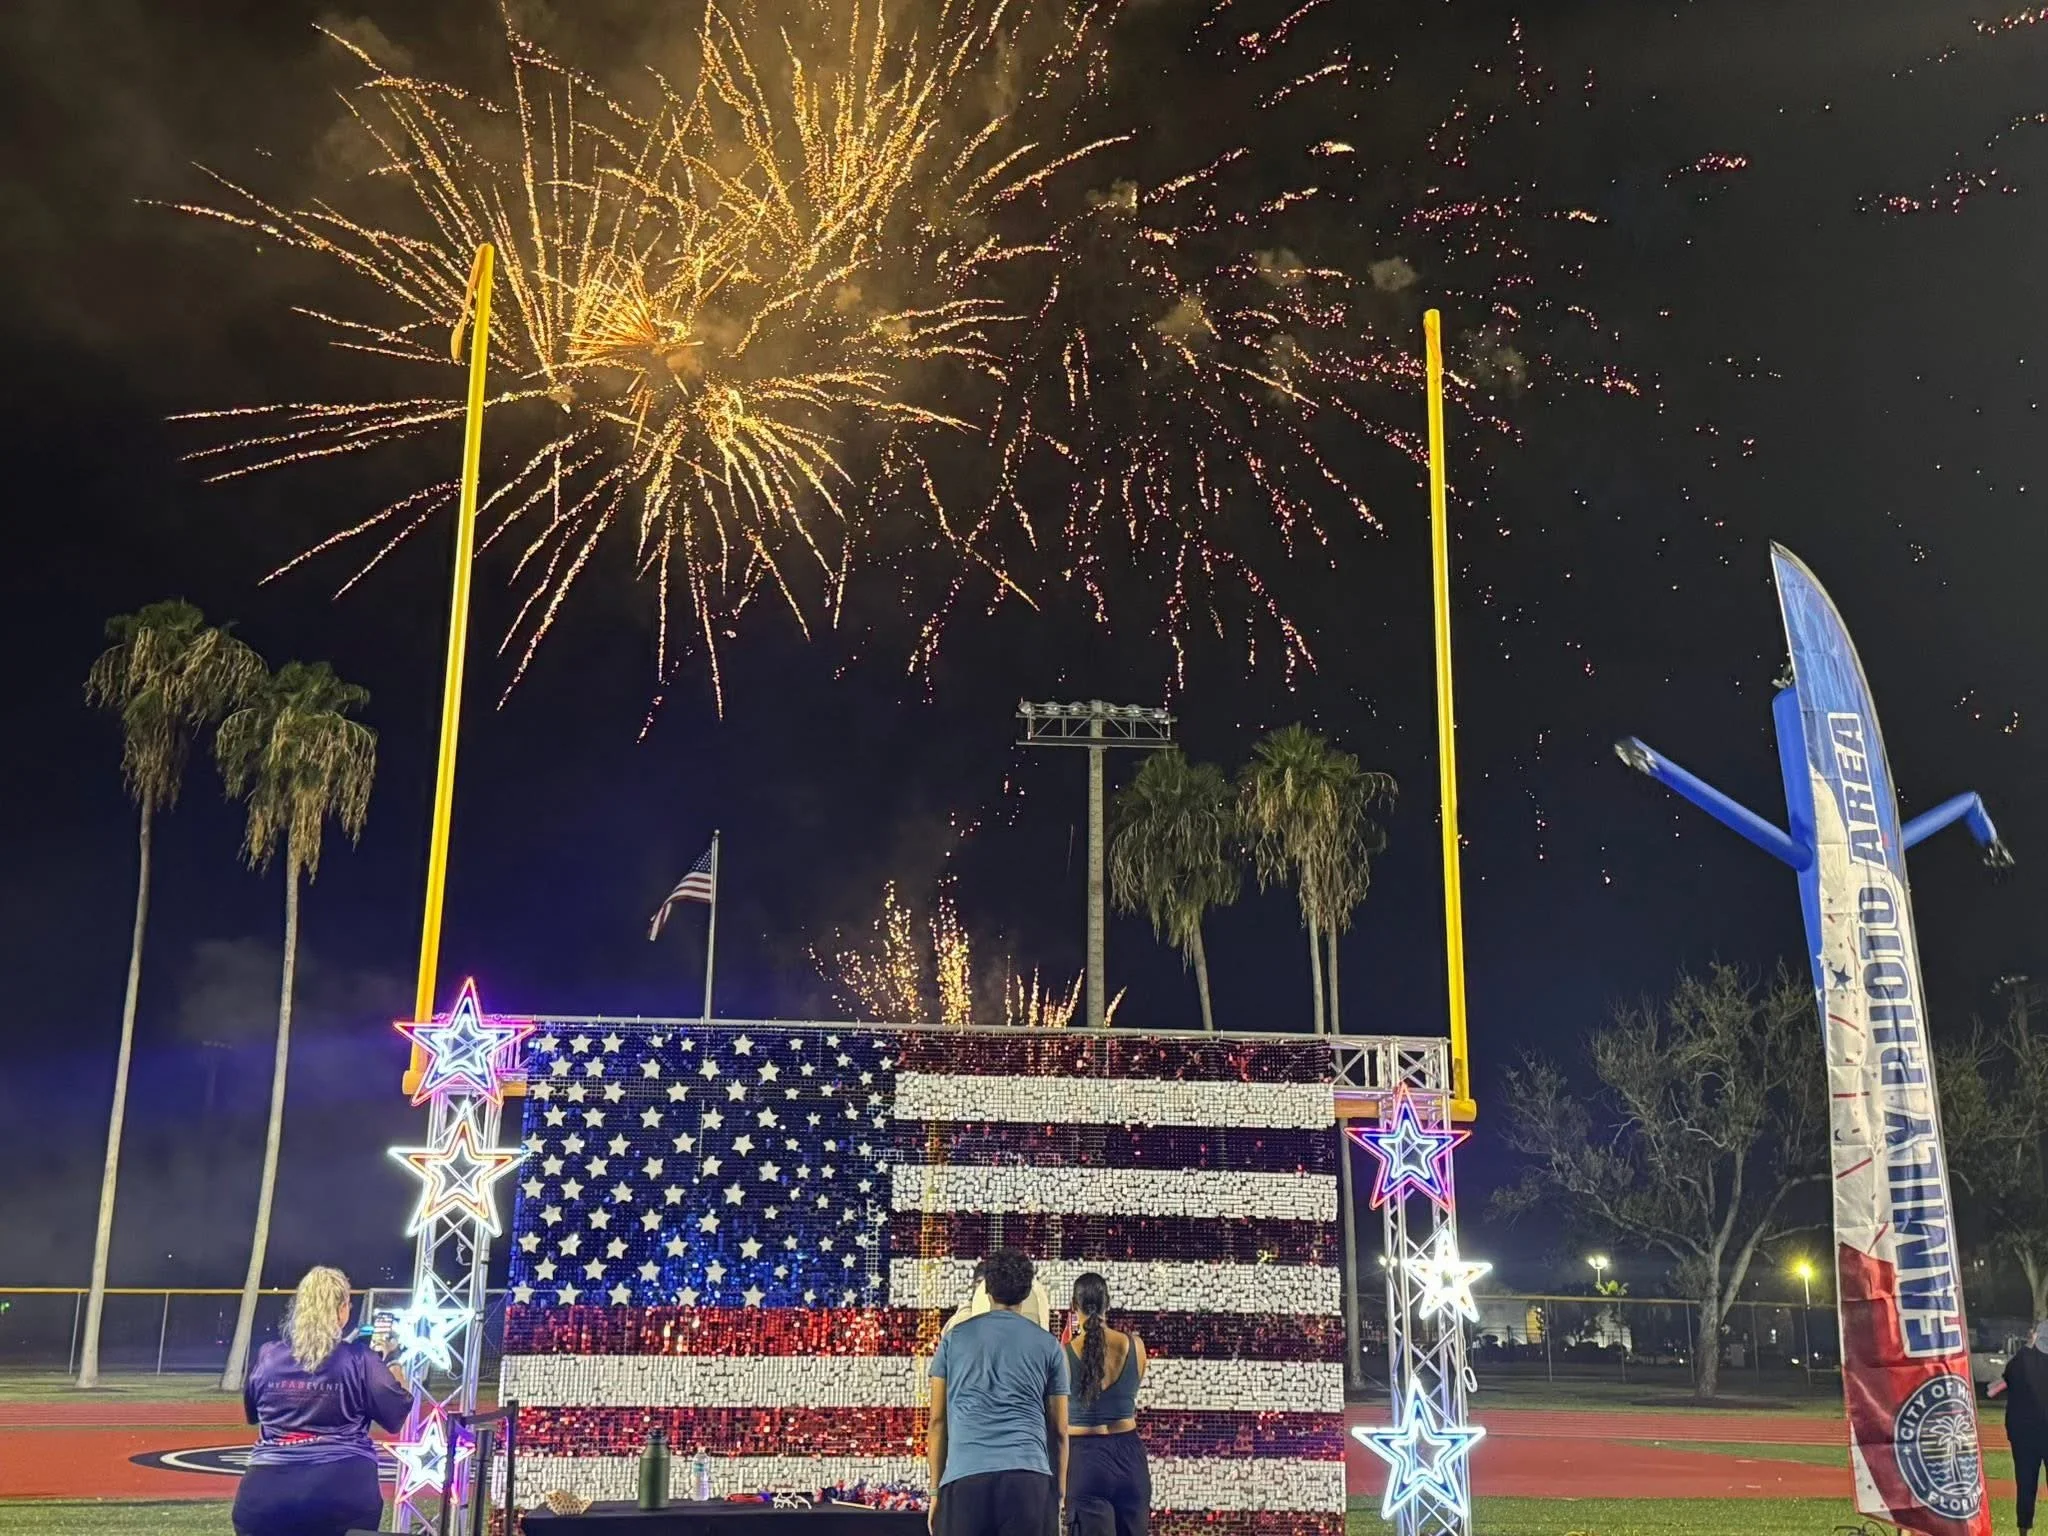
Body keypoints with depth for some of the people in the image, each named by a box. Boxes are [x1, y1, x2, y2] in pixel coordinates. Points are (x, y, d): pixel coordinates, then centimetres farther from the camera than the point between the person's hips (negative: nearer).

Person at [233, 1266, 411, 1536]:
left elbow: (252, 1414, 25)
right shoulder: (358, 1359, -2)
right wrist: (395, 1371, 21)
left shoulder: (267, 1357, 8)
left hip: (268, 1488, 2)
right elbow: (395, 1416, 3)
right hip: (343, 1488, -2)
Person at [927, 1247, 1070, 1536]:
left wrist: (935, 1490, 15)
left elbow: (938, 1421, 12)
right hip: (1028, 1477, 0)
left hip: (965, 1477, 0)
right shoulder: (1048, 1346, 13)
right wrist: (1058, 1493, 20)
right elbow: (1058, 1430, 13)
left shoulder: (954, 1338, 14)